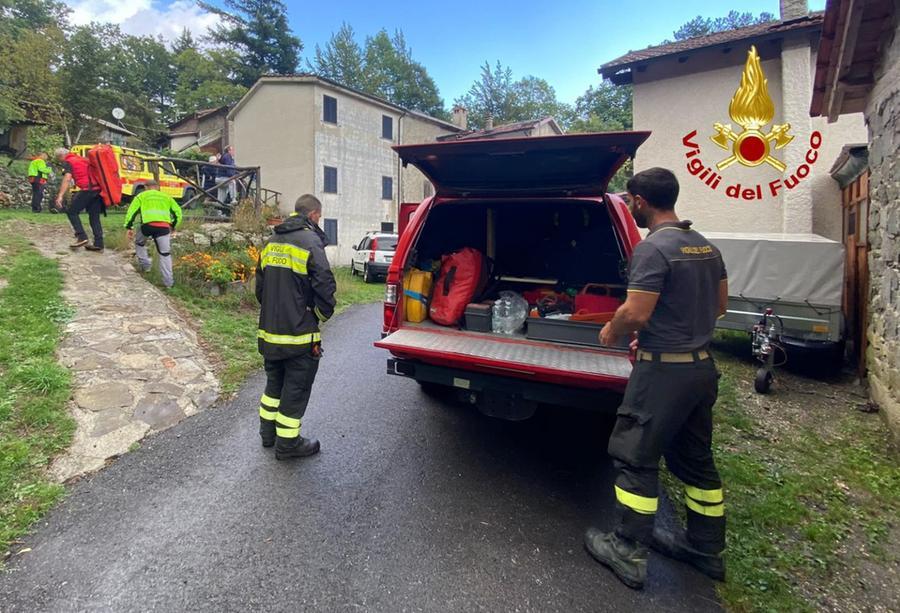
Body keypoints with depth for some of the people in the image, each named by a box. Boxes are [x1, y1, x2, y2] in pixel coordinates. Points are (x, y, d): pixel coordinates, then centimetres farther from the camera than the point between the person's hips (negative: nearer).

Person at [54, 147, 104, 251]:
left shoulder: (68, 162, 4)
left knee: (72, 212, 6)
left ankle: (82, 237, -5)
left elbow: (67, 179, -10)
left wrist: (60, 196, -16)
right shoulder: (82, 159, 27)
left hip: (87, 189, -7)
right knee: (94, 216, 10)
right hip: (98, 189, 7)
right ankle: (98, 244, 6)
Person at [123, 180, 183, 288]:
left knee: (139, 243, 32)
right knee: (165, 254, 9)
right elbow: (178, 212, 23)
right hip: (164, 226, 1)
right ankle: (168, 281, 6)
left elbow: (131, 211, 11)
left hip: (147, 224, -1)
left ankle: (146, 265, 28)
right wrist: (173, 226, 31)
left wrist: (129, 228, 13)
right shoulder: (166, 197, 28)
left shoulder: (141, 196, 22)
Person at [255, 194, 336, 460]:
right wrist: (322, 315, -2)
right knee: (295, 389, 6)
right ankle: (287, 443, 17)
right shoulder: (311, 242, -15)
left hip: (269, 331, 8)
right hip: (299, 336, -8)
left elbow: (260, 286, 16)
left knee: (274, 382, 22)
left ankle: (268, 432, 35)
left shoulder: (271, 242, 11)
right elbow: (325, 287, -19)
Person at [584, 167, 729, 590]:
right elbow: (719, 304, 16)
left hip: (664, 371, -9)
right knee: (695, 459, 20)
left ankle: (628, 552, 16)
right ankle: (706, 548, 35)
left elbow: (635, 313, -23)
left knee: (635, 459, 4)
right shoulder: (705, 246, 9)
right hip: (702, 366, 9)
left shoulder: (653, 248, -19)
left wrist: (611, 333, -3)